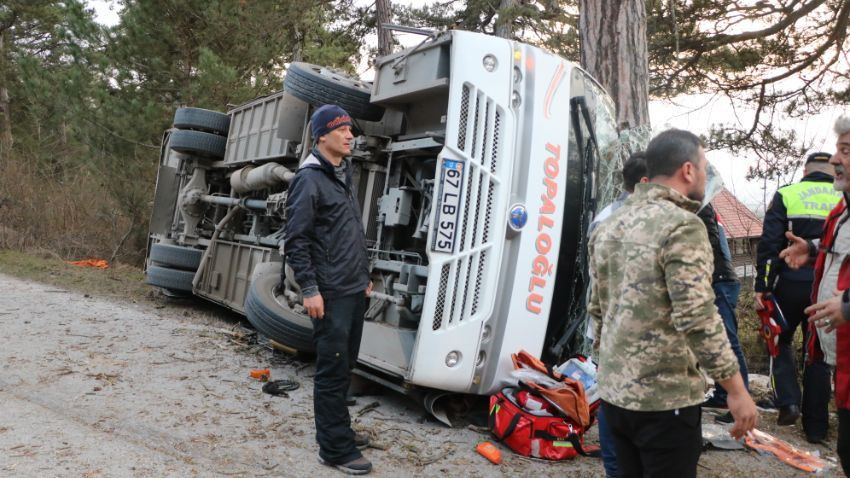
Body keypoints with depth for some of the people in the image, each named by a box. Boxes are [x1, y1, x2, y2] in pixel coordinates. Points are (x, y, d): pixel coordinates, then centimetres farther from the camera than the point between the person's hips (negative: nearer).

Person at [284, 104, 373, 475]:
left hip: (354, 290, 9)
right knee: (332, 369, -2)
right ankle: (335, 448, 6)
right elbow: (295, 239, -15)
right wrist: (309, 289, -19)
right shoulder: (310, 178, -11)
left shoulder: (344, 175, 16)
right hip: (331, 293, -9)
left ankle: (337, 430, 30)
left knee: (345, 365, 16)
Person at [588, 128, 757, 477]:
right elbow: (698, 319, -21)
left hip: (614, 392, 8)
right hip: (665, 398, -7)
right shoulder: (681, 226, -16)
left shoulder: (609, 226, 9)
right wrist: (736, 389, -13)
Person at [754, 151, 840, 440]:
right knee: (818, 353, 11)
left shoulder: (786, 195, 0)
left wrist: (762, 286, -5)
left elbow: (768, 244, -7)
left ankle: (789, 402, 2)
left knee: (781, 341, 18)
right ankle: (815, 426, 15)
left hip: (792, 283, -2)